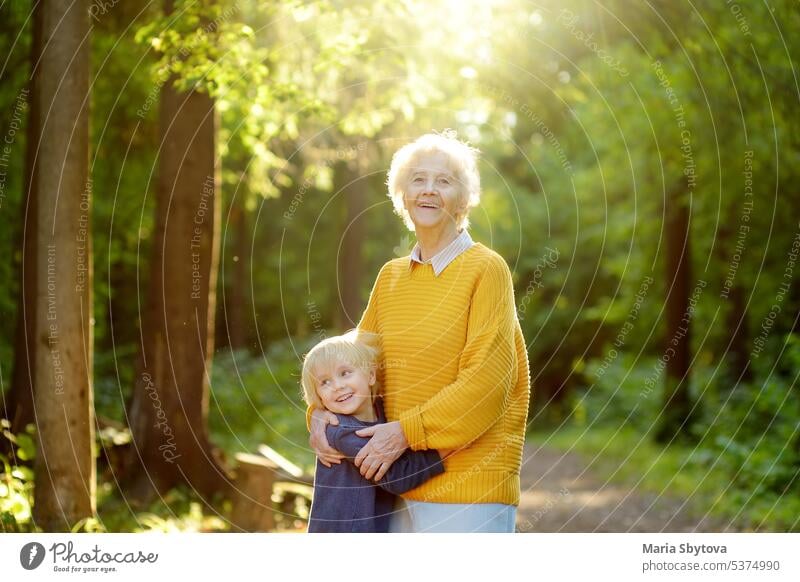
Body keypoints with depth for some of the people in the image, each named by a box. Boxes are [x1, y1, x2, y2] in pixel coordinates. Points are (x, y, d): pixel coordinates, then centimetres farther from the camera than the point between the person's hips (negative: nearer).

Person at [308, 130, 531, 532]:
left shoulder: (486, 269, -5)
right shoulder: (390, 276, 13)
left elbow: (485, 380, -13)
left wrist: (406, 431, -19)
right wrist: (320, 412, -4)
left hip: (468, 481, -6)